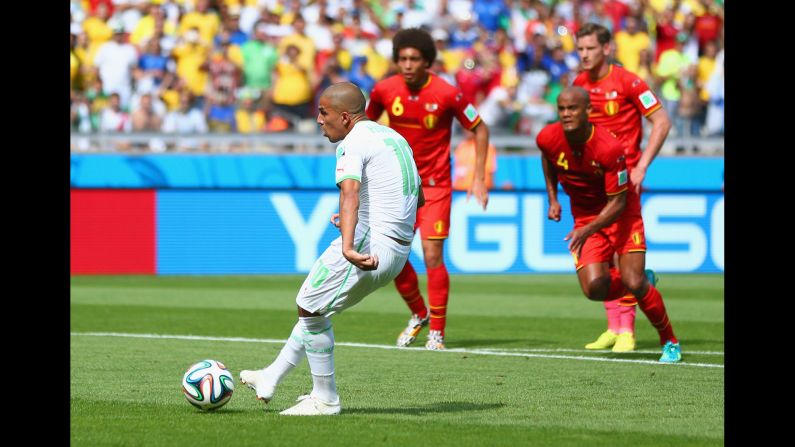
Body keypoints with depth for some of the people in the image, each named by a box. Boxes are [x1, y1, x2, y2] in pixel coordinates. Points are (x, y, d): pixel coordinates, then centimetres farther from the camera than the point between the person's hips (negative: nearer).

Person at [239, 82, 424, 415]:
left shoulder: (353, 144, -11)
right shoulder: (395, 138, 18)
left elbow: (350, 194, -29)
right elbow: (418, 198, 29)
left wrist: (348, 247, -44)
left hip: (369, 248, -10)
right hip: (399, 251, 10)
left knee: (310, 309, 2)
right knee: (314, 308, 21)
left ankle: (325, 399, 6)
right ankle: (270, 379, 28)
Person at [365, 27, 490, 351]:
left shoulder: (446, 94, -16)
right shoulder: (384, 90, -7)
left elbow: (480, 129, -5)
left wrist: (479, 179, -9)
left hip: (435, 185, -4)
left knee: (432, 256, -11)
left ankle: (436, 332, -1)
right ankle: (419, 314, 27)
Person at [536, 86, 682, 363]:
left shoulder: (610, 148, -29)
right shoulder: (548, 139, -16)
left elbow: (617, 203, -24)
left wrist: (588, 229, -38)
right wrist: (553, 199, 7)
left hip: (622, 215, -4)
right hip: (584, 216, 4)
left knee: (633, 283, -17)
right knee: (595, 289, -13)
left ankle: (670, 342, 7)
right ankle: (643, 282, 21)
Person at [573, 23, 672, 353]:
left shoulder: (627, 82, -11)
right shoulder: (579, 84, 7)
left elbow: (661, 122, -9)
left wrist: (641, 167, -15)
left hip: (624, 175, -6)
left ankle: (627, 330, -9)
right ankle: (614, 327, 13)